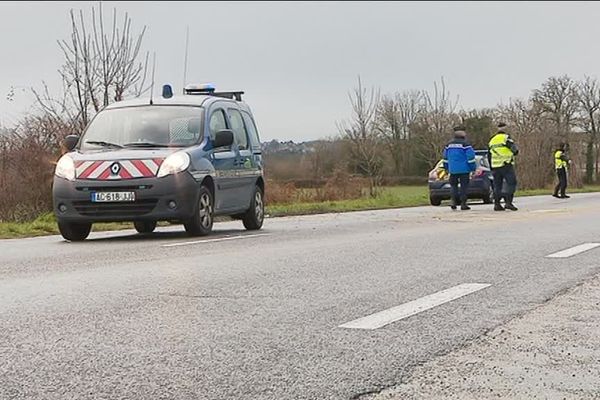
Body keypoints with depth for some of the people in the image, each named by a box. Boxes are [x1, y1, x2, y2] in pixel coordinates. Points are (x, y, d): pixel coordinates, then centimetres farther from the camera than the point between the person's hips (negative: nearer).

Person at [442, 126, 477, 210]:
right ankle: (463, 204, -2)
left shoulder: (449, 145, 8)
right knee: (464, 186, 1)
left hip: (453, 170, 4)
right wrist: (473, 168, -1)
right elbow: (471, 157, -9)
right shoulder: (465, 144, -8)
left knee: (454, 185, 13)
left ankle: (454, 201, -2)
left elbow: (445, 158, 15)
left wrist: (446, 168, 25)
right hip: (464, 170, -4)